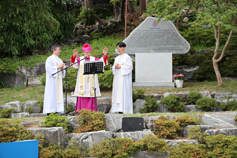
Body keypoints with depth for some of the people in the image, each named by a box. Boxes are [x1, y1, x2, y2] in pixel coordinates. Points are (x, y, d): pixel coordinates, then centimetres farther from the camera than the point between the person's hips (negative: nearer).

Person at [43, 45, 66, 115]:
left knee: (58, 95, 1)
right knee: (51, 96, -10)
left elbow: (63, 72, 15)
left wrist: (62, 68, -6)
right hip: (52, 80, -7)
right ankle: (49, 112, -11)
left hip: (58, 80, 7)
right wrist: (58, 67, -18)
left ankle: (57, 111, 0)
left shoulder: (59, 60, 18)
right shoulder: (49, 59, -4)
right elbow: (49, 68, -16)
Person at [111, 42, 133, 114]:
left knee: (124, 93, -9)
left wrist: (120, 67, -16)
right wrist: (115, 67, -6)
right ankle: (119, 110, 5)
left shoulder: (127, 57, -5)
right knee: (117, 94, 4)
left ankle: (125, 110, -8)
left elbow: (130, 67, -12)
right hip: (117, 77, 7)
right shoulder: (117, 58, 17)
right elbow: (114, 67, 16)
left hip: (124, 78, -7)